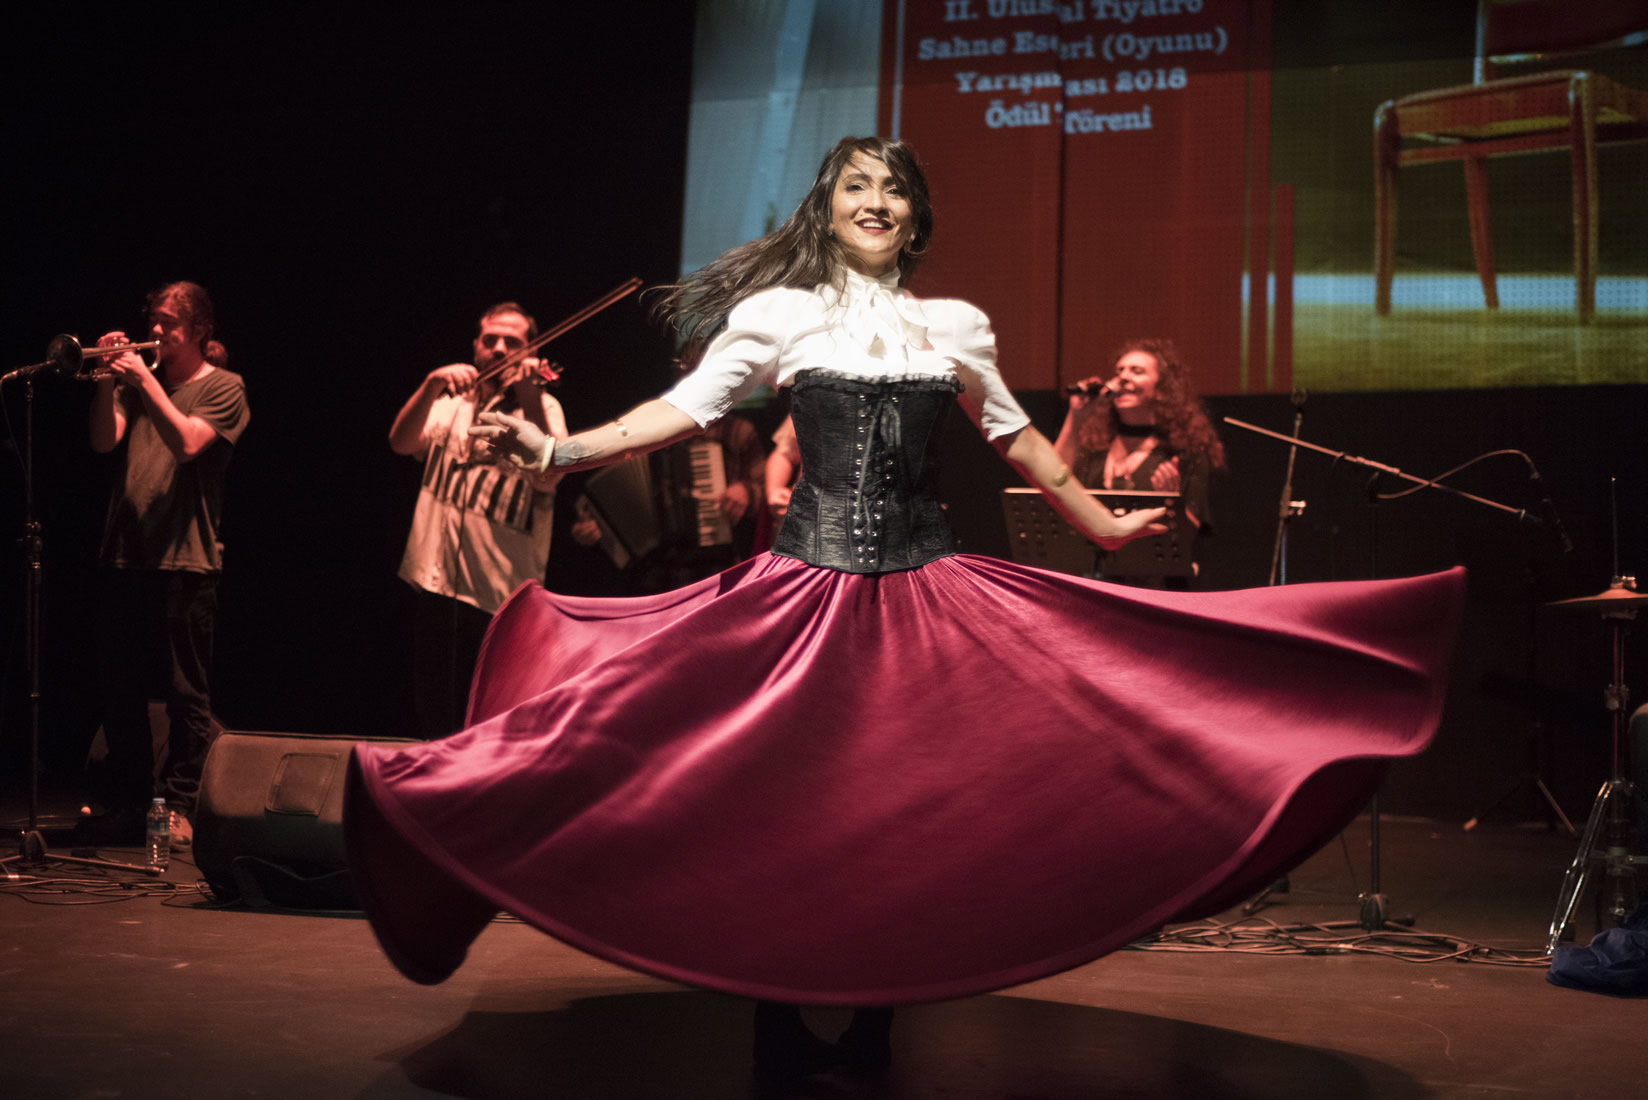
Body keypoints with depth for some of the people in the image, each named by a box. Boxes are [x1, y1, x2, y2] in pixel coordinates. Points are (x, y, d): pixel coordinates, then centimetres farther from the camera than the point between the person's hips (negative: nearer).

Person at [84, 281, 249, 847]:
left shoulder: (223, 387, 2)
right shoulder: (139, 379, 16)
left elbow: (187, 443, -14)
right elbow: (104, 441, 3)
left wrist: (144, 381, -14)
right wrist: (106, 382, -9)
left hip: (186, 559, -5)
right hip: (125, 554, 5)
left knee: (187, 693, -1)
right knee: (120, 689, 8)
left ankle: (177, 806, 6)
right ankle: (125, 802, 18)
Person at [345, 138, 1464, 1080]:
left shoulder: (954, 327, 12)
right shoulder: (782, 315, 4)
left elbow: (1018, 439, 21)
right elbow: (682, 410, -1)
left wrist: (1105, 525, 26)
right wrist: (558, 450, -13)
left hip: (928, 593, 2)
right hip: (810, 587, -2)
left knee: (908, 815, 2)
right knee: (786, 812, -1)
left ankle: (872, 1033, 15)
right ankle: (785, 1038, 12)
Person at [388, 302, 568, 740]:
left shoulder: (542, 408, 2)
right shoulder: (451, 402, 12)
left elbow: (547, 473, -18)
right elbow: (402, 442, -5)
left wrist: (529, 395, -27)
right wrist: (431, 386, -20)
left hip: (502, 594, -3)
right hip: (433, 584, 4)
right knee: (435, 723, 12)